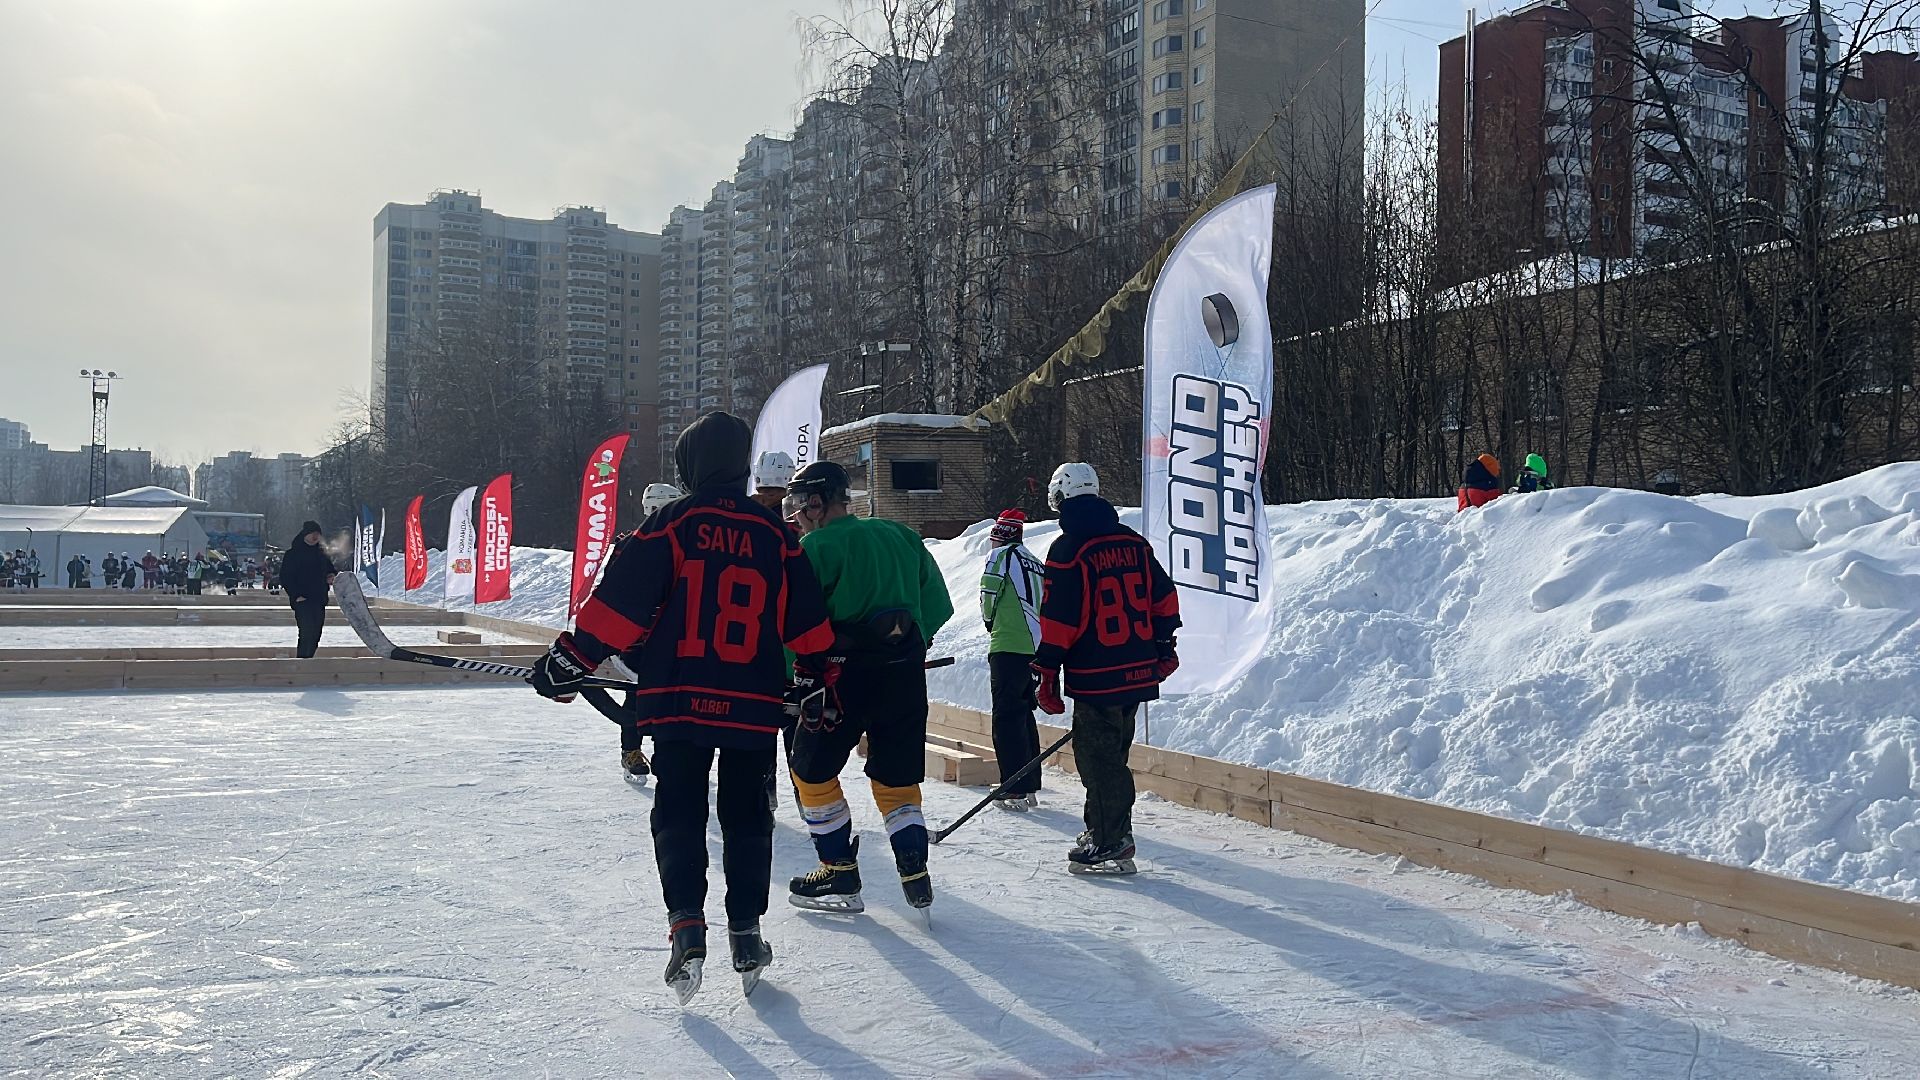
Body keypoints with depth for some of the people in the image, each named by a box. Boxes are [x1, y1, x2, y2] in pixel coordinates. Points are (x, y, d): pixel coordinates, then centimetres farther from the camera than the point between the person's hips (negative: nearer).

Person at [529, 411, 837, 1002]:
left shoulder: (670, 523, -3)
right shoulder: (774, 533, 6)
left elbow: (620, 601, -8)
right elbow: (807, 619, 11)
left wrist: (569, 660, -3)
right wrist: (828, 676, 22)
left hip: (679, 703, -2)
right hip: (754, 706, 2)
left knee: (678, 816, 7)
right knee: (748, 818, 13)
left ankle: (687, 927, -6)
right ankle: (746, 934, 14)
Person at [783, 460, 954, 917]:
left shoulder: (816, 546, -5)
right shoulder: (902, 536, 12)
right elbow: (937, 604, 13)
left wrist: (795, 674, -2)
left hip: (847, 673, -6)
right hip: (906, 670, 6)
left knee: (812, 768, 12)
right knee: (898, 777, 16)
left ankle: (840, 871, 12)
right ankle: (915, 873, 8)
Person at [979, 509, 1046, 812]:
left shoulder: (1001, 555, -3)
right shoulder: (1034, 562, 19)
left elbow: (988, 595, -7)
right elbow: (1044, 605, 18)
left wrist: (991, 622, 13)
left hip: (1009, 646, -8)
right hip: (1036, 648, 8)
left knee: (1007, 716, -5)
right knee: (1024, 714, 16)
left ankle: (1014, 791, -8)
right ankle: (1030, 787, 19)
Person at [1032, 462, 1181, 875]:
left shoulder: (1068, 550, -12)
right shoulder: (1133, 542, 9)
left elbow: (1058, 619, -14)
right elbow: (1164, 597, 15)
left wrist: (1047, 672, -7)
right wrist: (1163, 646, 26)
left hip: (1095, 678, -7)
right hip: (1138, 672, 7)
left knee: (1099, 759, 0)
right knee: (1112, 754, 18)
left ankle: (1110, 846, 3)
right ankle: (1103, 832, 29)